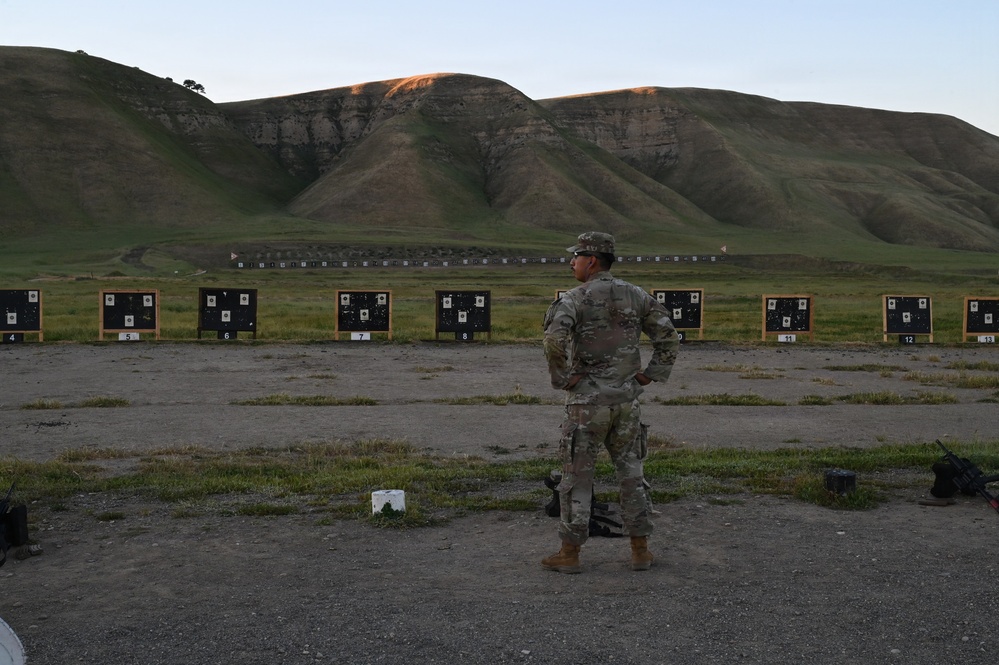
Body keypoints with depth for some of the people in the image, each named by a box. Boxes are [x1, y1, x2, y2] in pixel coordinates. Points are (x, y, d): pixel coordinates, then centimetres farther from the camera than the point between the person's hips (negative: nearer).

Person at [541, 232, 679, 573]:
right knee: (631, 472, 13)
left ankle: (569, 554, 11)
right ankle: (640, 551, 16)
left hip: (587, 401, -4)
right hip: (626, 399, 4)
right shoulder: (636, 296, 6)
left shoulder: (574, 298, -11)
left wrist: (563, 378, -15)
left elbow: (555, 338, -29)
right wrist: (647, 376, 6)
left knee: (577, 475, 5)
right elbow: (669, 338, 4)